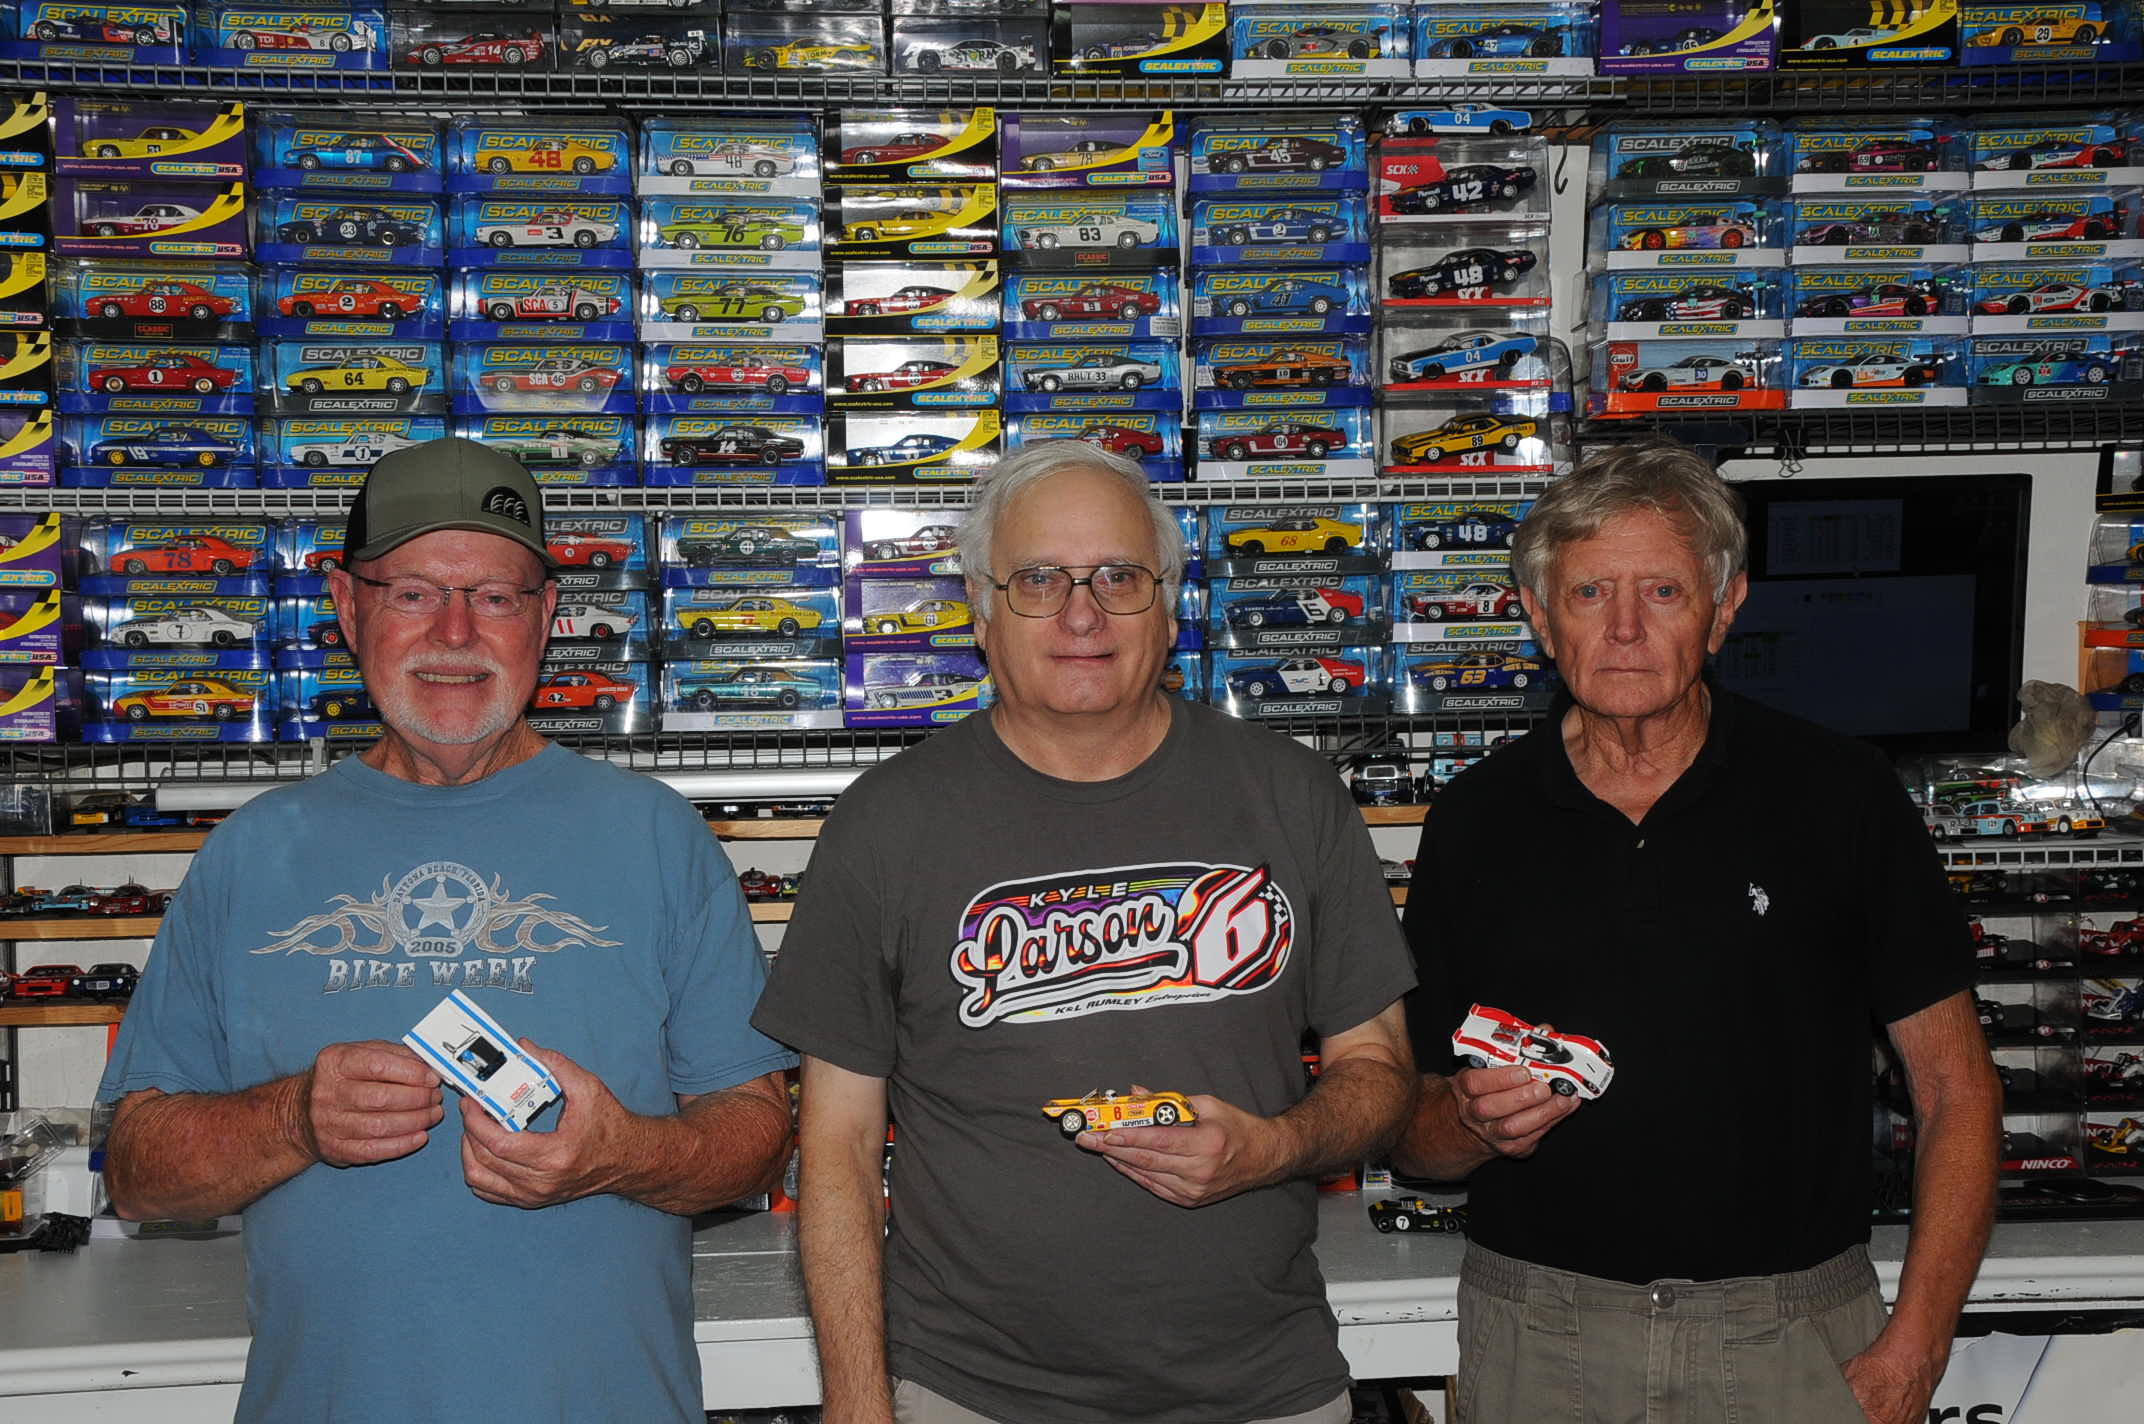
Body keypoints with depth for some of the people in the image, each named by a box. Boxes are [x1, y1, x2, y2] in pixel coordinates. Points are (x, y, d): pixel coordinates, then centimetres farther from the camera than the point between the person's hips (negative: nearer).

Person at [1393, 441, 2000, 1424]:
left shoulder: (1840, 796, -4)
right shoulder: (1476, 819, 1)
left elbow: (1954, 1086, -2)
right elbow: (1411, 1130, 6)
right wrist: (1475, 1123, -16)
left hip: (1794, 1342, -1)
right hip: (1538, 1340, 2)